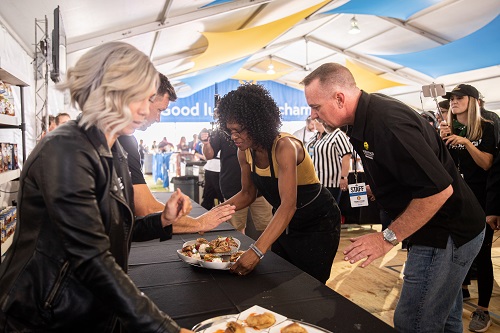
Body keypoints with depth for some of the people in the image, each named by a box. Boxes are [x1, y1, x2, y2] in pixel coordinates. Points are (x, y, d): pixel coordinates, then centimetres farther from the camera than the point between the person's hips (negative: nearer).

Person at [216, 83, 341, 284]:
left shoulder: (284, 147, -30)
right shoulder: (245, 152, -9)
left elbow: (288, 205, -39)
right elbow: (247, 194, 4)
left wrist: (257, 251, -47)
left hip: (318, 222, -7)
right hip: (284, 222, 7)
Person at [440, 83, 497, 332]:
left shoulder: (486, 128, -5)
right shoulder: (449, 128, 6)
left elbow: (486, 164, -12)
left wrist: (466, 142, -24)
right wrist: (442, 140, -13)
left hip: (480, 198, -4)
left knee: (481, 251, -2)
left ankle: (483, 310, 6)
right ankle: (463, 288, 36)